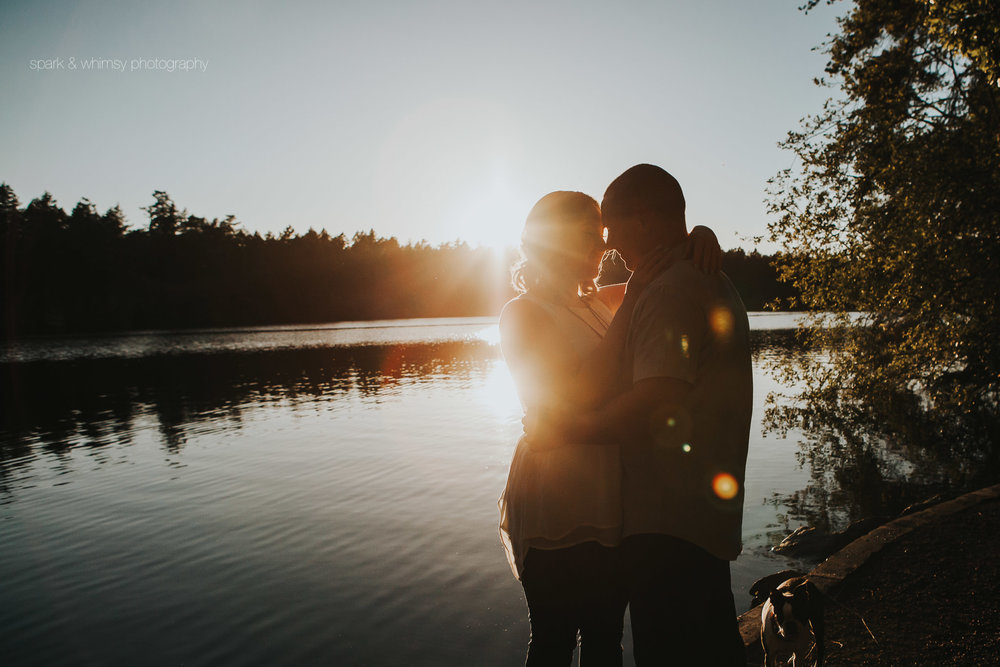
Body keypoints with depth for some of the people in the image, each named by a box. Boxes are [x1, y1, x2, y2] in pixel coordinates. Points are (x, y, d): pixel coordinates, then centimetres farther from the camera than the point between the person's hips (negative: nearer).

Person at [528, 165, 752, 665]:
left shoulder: (670, 291, -17)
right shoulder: (713, 283, 17)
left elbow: (653, 404, -28)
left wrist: (565, 428, -16)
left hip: (667, 522, -11)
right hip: (709, 513, 11)